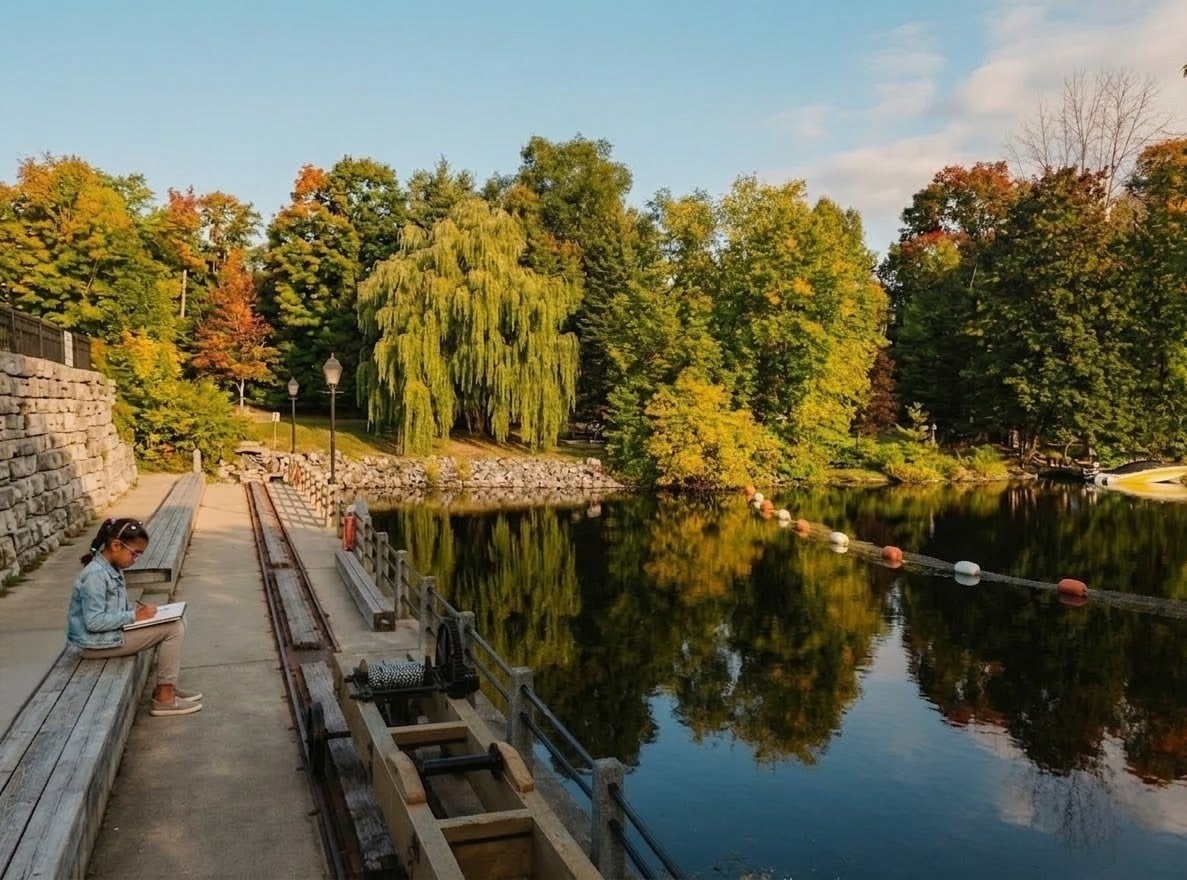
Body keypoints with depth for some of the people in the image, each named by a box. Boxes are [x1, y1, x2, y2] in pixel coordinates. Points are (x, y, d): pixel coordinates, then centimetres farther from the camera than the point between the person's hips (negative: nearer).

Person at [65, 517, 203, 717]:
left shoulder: (112, 569, 7)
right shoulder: (95, 575, -23)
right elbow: (94, 622, -27)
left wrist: (136, 610, -1)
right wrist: (134, 616, -21)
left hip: (111, 633, 10)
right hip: (97, 642, -10)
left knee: (175, 624, 7)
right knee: (173, 629, -15)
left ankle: (166, 686, 11)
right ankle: (164, 698, -7)